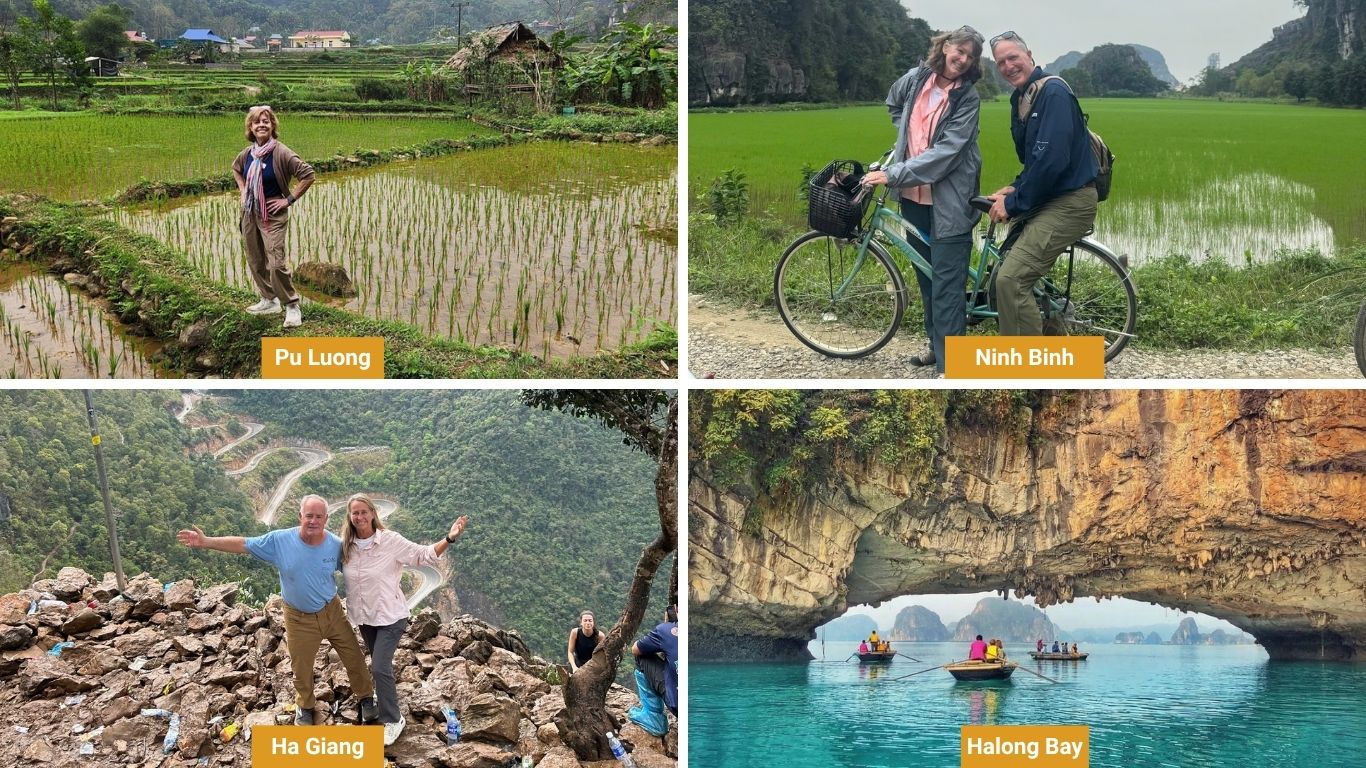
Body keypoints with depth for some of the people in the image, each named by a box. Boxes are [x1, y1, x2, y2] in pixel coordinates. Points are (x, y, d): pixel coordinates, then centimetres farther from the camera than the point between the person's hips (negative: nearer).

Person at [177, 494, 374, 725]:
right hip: (299, 619, -1)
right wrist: (206, 542, -18)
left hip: (333, 611, 1)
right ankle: (305, 706, 44)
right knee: (301, 668, 16)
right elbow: (242, 544, -14)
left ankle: (367, 697, 39)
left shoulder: (336, 545, -15)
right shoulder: (279, 540, -18)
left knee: (354, 657, 12)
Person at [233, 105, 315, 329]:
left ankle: (292, 306, -4)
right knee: (255, 260, 13)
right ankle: (269, 300, 28)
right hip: (249, 213, 7)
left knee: (276, 262, -14)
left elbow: (308, 175, -18)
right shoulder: (247, 153, 3)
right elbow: (236, 169, 27)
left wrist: (289, 200, -15)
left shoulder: (281, 153, -16)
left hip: (273, 215, -7)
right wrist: (243, 191, 13)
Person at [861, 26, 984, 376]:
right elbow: (893, 103, 26)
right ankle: (938, 345, 31)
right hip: (914, 195, 6)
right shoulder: (915, 79, 1)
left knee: (946, 284, -8)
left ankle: (949, 366, -7)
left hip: (948, 200, -6)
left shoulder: (968, 98, -13)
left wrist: (892, 174, -24)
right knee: (926, 276, 17)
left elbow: (946, 151, -22)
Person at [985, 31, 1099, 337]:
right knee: (1005, 271, 14)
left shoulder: (1053, 92, -15)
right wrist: (1015, 188, 4)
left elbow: (1051, 159, -24)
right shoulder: (1020, 98, 14)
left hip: (1069, 203, -10)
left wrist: (1014, 203, -17)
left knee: (1010, 279, -21)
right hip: (1047, 199, 10)